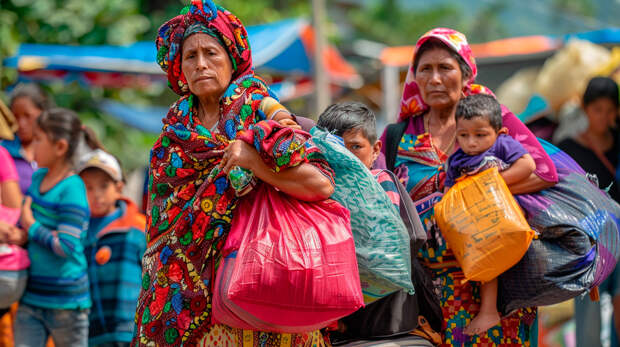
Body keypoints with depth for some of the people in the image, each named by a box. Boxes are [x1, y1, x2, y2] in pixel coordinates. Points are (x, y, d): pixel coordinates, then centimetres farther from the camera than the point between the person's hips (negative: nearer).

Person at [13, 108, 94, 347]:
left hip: (66, 300, -7)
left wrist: (31, 227, -11)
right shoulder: (39, 177, 7)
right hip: (31, 298, 7)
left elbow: (66, 246, -22)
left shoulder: (72, 190, -16)